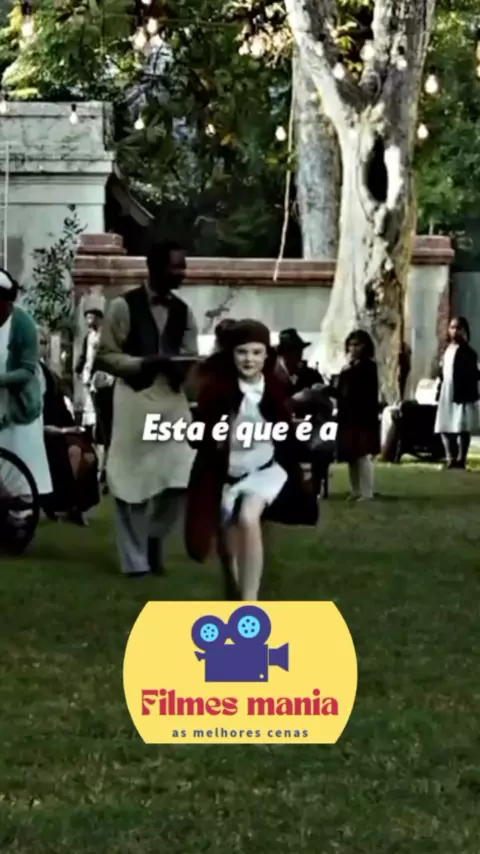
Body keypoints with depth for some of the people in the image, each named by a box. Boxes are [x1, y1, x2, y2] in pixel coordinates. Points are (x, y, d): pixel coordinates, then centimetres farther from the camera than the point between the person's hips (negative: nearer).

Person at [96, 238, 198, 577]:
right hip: (135, 400, -4)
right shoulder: (123, 306, -5)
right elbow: (105, 356, -5)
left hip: (173, 400, 4)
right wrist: (144, 362, -19)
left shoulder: (183, 311, 11)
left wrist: (185, 366, -10)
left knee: (181, 480, -4)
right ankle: (135, 559, 11)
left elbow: (191, 357, 13)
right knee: (131, 482, 0)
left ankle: (155, 537, 22)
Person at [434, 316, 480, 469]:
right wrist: (439, 394, 11)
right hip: (446, 396, 8)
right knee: (444, 428, 9)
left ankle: (460, 459, 0)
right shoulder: (447, 350, 15)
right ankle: (450, 458, 17)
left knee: (462, 428, -3)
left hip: (462, 396, -8)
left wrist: (468, 395, -19)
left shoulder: (467, 352, -8)